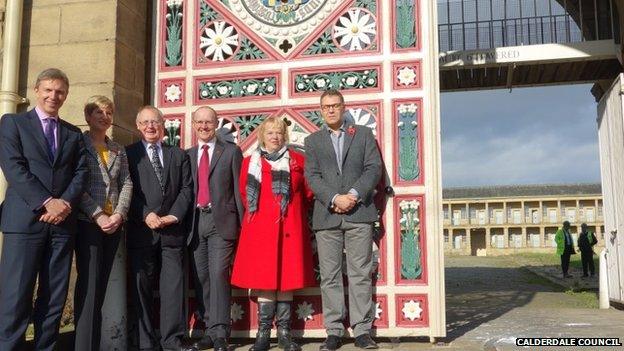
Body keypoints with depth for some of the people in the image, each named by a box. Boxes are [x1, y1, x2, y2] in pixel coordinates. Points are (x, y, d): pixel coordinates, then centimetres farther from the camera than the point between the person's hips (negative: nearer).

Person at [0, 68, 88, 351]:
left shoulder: (74, 133, 19)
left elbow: (81, 173, 9)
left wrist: (66, 203, -10)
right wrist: (47, 202, -14)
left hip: (63, 222, 4)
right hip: (25, 220, -4)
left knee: (54, 299, 5)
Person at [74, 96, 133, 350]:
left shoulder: (118, 150, 16)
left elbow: (126, 184, 10)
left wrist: (119, 214, -6)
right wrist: (97, 215, -15)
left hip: (114, 222, 5)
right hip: (87, 221, -4)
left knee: (103, 282, 5)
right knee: (89, 281, -8)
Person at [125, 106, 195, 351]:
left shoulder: (179, 155, 16)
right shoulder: (128, 154, 8)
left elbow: (186, 189, 8)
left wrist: (173, 215, -6)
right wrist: (146, 215, -11)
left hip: (172, 229, 2)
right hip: (141, 230, -1)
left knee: (173, 284, 0)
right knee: (141, 286, 1)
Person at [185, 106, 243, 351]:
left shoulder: (231, 151, 7)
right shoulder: (187, 155, 16)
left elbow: (238, 188, 2)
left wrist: (242, 222, -4)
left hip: (222, 221, -4)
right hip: (195, 222, 4)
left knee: (218, 275, -13)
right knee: (201, 278, 5)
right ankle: (209, 330, 14)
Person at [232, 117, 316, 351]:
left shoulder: (297, 160, 9)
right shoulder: (250, 162, 8)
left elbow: (308, 192, 13)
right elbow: (244, 194, 14)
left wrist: (294, 210, 10)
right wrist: (256, 213, 11)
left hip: (289, 227, 1)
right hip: (260, 227, 0)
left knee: (287, 276, 1)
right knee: (263, 277, -2)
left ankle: (284, 332, 9)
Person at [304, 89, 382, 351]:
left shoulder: (363, 134, 13)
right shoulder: (313, 141, 15)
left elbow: (374, 168, 3)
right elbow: (312, 176, 3)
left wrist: (354, 194, -12)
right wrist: (334, 199, -12)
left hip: (359, 213, -1)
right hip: (326, 216, 1)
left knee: (360, 274, -1)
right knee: (330, 276, 2)